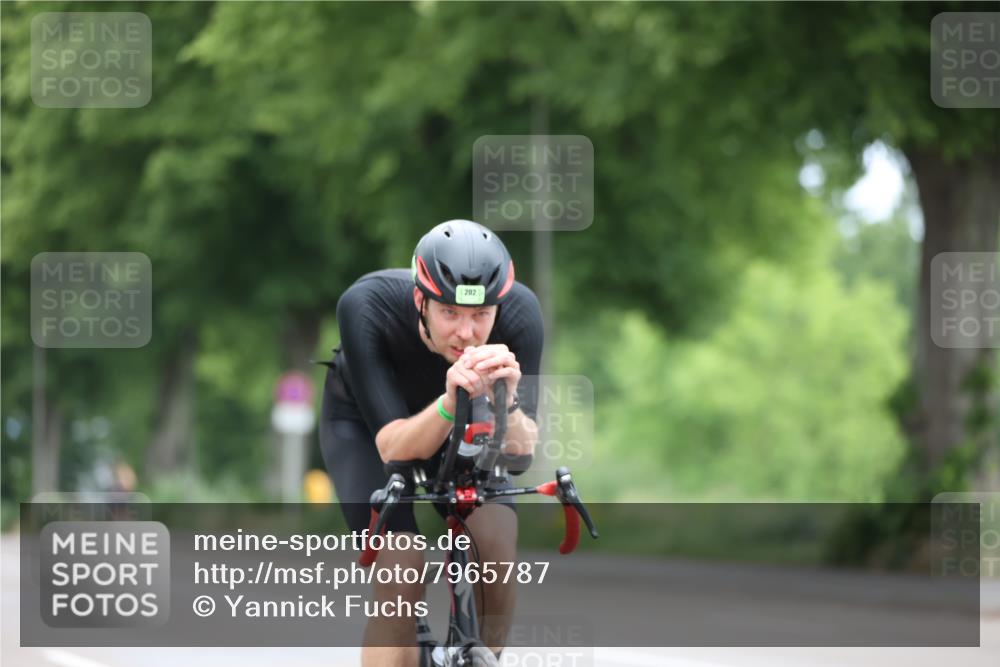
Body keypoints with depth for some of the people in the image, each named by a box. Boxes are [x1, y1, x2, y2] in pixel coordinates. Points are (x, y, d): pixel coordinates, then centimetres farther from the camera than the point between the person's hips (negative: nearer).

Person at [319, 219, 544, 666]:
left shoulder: (519, 311, -33)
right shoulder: (365, 306, -37)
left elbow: (520, 452, -33)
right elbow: (394, 446, -38)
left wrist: (506, 401, -54)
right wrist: (450, 402, -57)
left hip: (462, 424, 2)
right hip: (364, 422, -2)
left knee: (495, 538, -24)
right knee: (401, 575, -23)